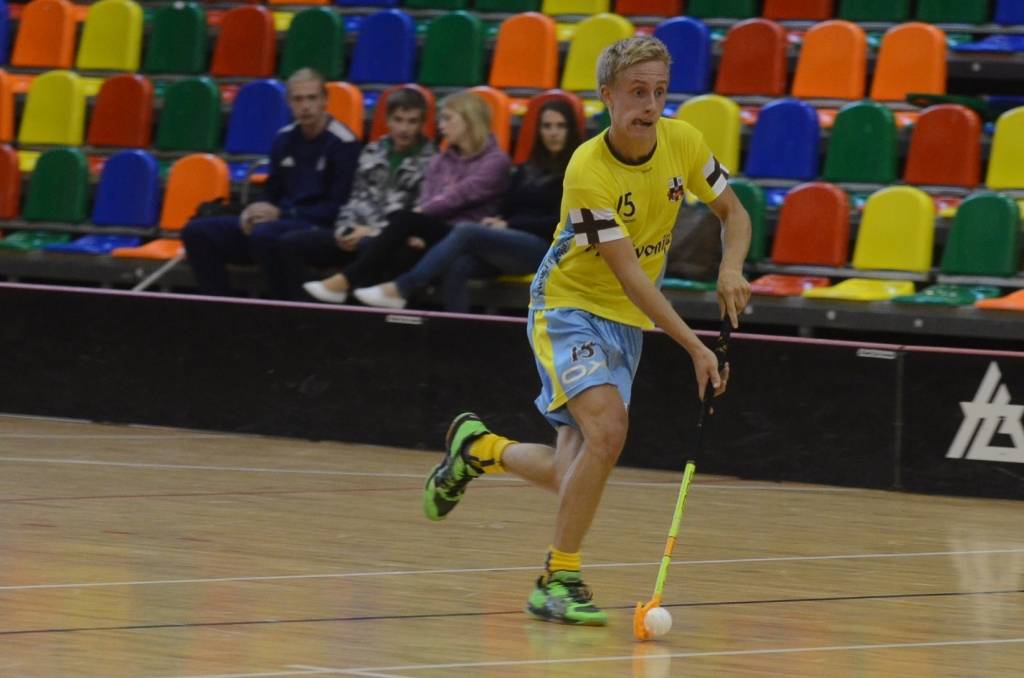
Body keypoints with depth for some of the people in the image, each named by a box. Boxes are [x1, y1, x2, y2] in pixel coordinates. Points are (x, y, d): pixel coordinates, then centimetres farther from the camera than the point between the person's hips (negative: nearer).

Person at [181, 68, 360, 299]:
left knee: (264, 234, -39)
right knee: (198, 231, -8)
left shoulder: (343, 143, -8)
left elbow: (338, 208, -10)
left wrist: (282, 214, -14)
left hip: (320, 230, -7)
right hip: (281, 222, 7)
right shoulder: (284, 139, 13)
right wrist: (254, 211, -1)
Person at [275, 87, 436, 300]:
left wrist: (374, 231, -14)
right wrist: (345, 229, -1)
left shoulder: (429, 161, 0)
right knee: (290, 243, -9)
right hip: (358, 234, 6)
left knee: (369, 246, -42)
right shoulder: (373, 152, 18)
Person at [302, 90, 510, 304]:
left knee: (403, 220, -29)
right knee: (400, 256, -30)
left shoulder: (496, 160, 2)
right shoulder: (440, 161, 23)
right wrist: (415, 233, -12)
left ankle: (345, 281, -32)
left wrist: (418, 214, -11)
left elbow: (459, 196, -10)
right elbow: (426, 202, 9)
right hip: (432, 239, 6)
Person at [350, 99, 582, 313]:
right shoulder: (527, 170, 25)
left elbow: (561, 223, -4)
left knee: (465, 231, -28)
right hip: (509, 244, 6)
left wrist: (508, 225, -7)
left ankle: (400, 289, -34)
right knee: (454, 268, -27)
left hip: (543, 247, -6)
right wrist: (495, 221, -4)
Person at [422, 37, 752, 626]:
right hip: (570, 307, -6)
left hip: (627, 322, 6)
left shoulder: (683, 142, -8)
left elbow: (733, 211, 8)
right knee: (607, 427, -29)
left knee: (571, 478, 2)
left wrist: (731, 269, -14)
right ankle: (560, 578, -16)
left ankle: (480, 447, 33)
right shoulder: (588, 170, -25)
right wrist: (695, 346, -31)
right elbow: (629, 273, -27)